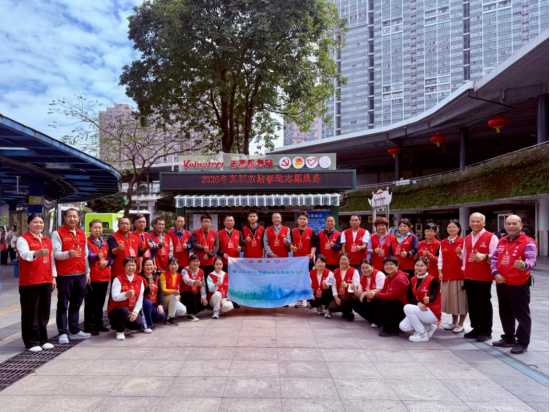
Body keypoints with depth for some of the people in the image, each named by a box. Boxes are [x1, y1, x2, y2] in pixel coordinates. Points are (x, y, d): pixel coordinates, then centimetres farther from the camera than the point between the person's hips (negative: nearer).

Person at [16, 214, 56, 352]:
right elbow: (24, 254, -25)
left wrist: (53, 277, 12)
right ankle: (31, 342, 8)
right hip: (29, 282, -6)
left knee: (44, 311, 10)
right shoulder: (22, 239, -5)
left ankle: (42, 339, 20)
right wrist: (37, 253, -45)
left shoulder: (47, 240, 15)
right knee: (30, 312, -1)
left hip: (46, 281, 6)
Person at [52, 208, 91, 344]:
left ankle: (74, 331, 20)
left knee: (76, 304, 11)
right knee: (63, 305, 3)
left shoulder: (82, 234, 14)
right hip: (64, 275, -5)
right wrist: (68, 254, -32)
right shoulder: (57, 233, -3)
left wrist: (87, 272, 16)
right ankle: (63, 333, 10)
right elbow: (56, 254, -12)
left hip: (80, 275, 5)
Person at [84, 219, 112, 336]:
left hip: (105, 276, 6)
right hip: (91, 277, -6)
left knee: (100, 302, 14)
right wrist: (97, 257, -41)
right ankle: (89, 327, 4)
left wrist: (107, 261, -10)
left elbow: (110, 257, 13)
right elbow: (88, 255, -20)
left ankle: (99, 324, 24)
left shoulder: (104, 243, 15)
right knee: (91, 303, -3)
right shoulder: (87, 242, -5)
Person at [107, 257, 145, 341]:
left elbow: (140, 299, -2)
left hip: (132, 311, 4)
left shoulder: (140, 280, 3)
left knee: (139, 325, -24)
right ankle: (119, 331, -8)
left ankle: (125, 327, 14)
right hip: (116, 310, -3)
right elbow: (115, 297, -23)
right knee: (124, 310, -38)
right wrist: (127, 294, -42)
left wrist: (135, 312, -15)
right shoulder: (118, 279, -9)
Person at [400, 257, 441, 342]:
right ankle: (429, 328, 10)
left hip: (433, 312, -7)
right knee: (403, 327, -12)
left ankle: (423, 335, -14)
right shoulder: (413, 280, 6)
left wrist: (428, 299, -50)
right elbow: (410, 296, -2)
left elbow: (434, 296, -26)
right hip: (419, 311, 7)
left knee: (408, 308, -28)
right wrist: (418, 303, -23)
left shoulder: (433, 280, -12)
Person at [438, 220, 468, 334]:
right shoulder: (443, 243, 9)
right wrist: (440, 271, 3)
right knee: (450, 298, 10)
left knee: (460, 299, 0)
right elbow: (441, 258, 10)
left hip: (459, 274, -4)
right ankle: (454, 322, 24)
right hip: (446, 275, 5)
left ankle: (460, 324, 12)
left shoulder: (463, 241, -5)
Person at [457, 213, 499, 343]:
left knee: (485, 304, 3)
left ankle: (486, 331, 12)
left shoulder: (491, 237, -6)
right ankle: (476, 328, 23)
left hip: (484, 277, -6)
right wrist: (460, 253, 5)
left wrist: (485, 256, -30)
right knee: (472, 304, 12)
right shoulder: (467, 239, 15)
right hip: (469, 276, 6)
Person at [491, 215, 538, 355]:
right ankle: (509, 338, 31)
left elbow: (532, 261, -22)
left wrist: (523, 265, -44)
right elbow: (494, 258, 12)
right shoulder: (501, 241, 11)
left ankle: (523, 343, 13)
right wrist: (496, 273, -3)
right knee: (505, 313, 17)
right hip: (501, 284, 7)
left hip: (518, 285, -7)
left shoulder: (528, 242, -10)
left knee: (522, 314, 2)